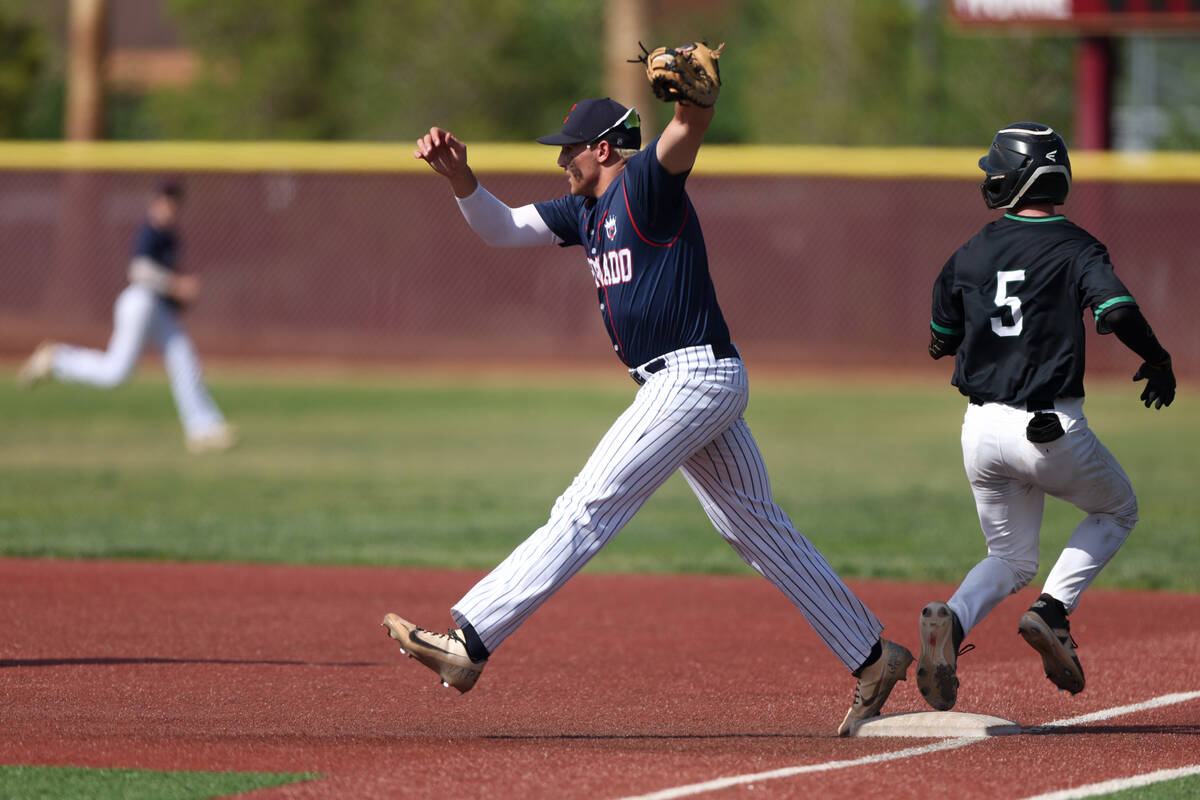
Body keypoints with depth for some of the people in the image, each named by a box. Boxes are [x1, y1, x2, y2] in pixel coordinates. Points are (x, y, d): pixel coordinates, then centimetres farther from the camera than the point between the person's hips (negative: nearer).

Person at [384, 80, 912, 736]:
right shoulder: (585, 209, 18)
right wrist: (459, 177, 1)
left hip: (697, 376, -11)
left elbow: (693, 124, -28)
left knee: (585, 513, -14)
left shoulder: (647, 182, -9)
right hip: (678, 386, 11)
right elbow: (502, 229, 20)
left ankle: (468, 643, -19)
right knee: (758, 530, 13)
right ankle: (871, 660, 18)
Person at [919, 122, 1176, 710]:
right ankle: (1052, 611, 0)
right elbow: (1116, 311, -21)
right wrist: (1157, 359, -4)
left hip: (982, 429, 4)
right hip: (1051, 429, -4)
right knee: (1116, 512, 24)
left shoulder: (970, 255, 6)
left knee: (1011, 559, 19)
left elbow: (940, 343, 15)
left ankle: (952, 618, -14)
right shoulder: (1073, 246, -5)